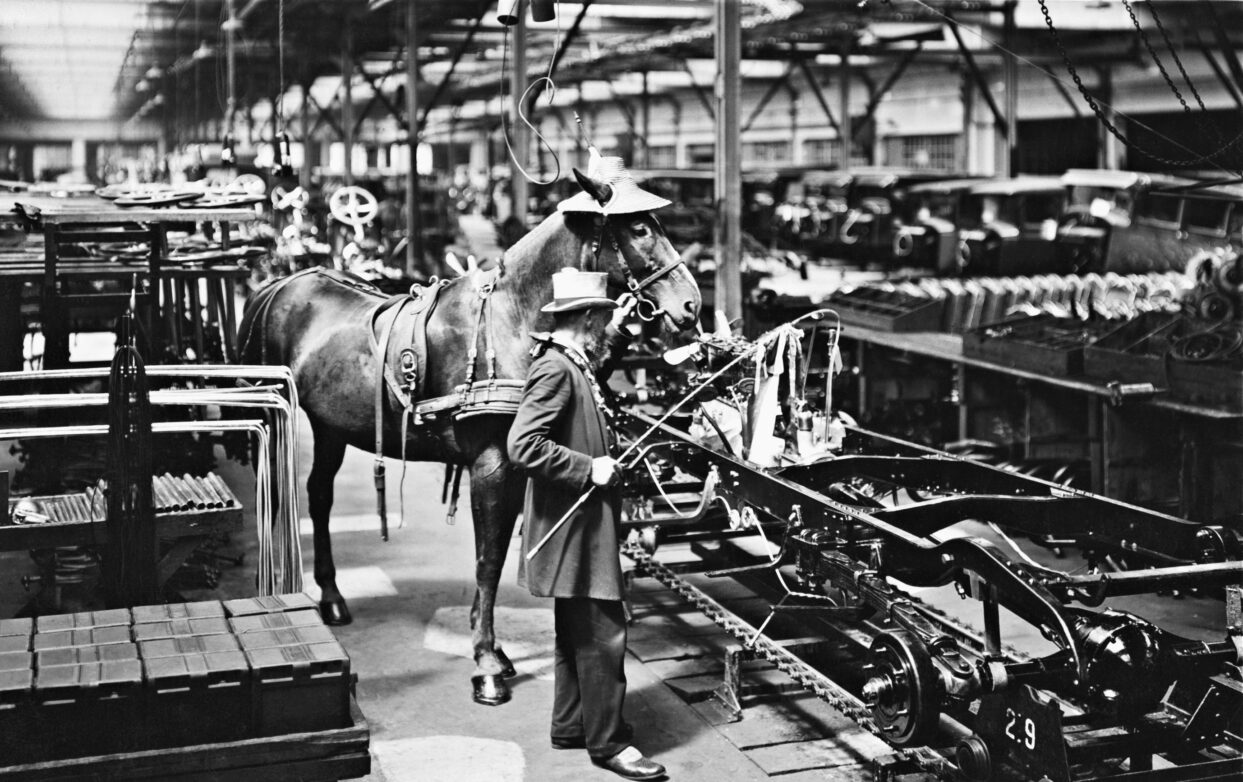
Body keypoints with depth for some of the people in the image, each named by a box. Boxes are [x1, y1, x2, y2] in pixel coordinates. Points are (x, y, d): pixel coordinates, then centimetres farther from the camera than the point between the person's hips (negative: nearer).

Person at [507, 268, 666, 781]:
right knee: (602, 635, -4)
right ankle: (606, 740, 6)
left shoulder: (574, 364, 10)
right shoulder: (555, 369, -19)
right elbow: (523, 446, -28)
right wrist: (588, 468, -24)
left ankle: (571, 725, 30)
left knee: (578, 632, 19)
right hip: (574, 525, -11)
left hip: (580, 527, 11)